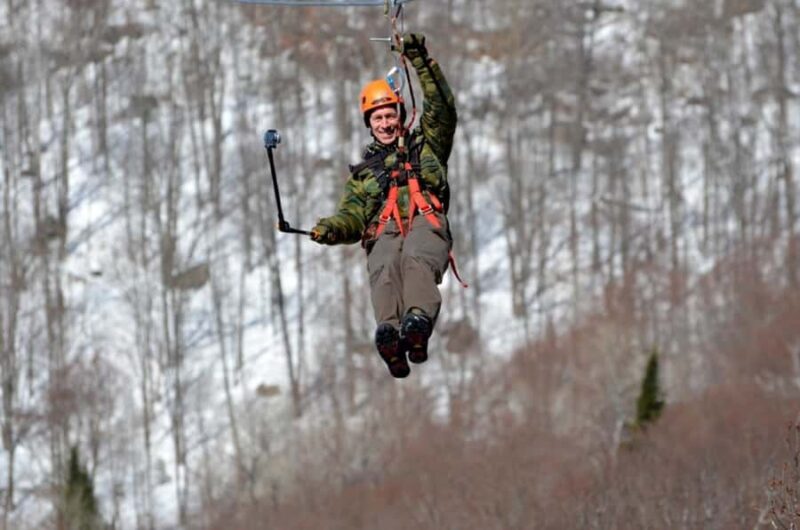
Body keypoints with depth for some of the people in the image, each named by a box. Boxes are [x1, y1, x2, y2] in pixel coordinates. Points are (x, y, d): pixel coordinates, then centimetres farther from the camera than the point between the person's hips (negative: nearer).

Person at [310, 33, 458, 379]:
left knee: (416, 260, -40)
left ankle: (418, 322, -69)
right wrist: (331, 228, -3)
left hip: (425, 223, -1)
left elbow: (442, 108, 22)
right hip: (384, 231, 1)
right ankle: (388, 331, -67)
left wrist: (420, 61, 12)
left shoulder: (425, 146, 35)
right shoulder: (363, 172, 38)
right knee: (384, 269, -37)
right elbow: (353, 216, 22)